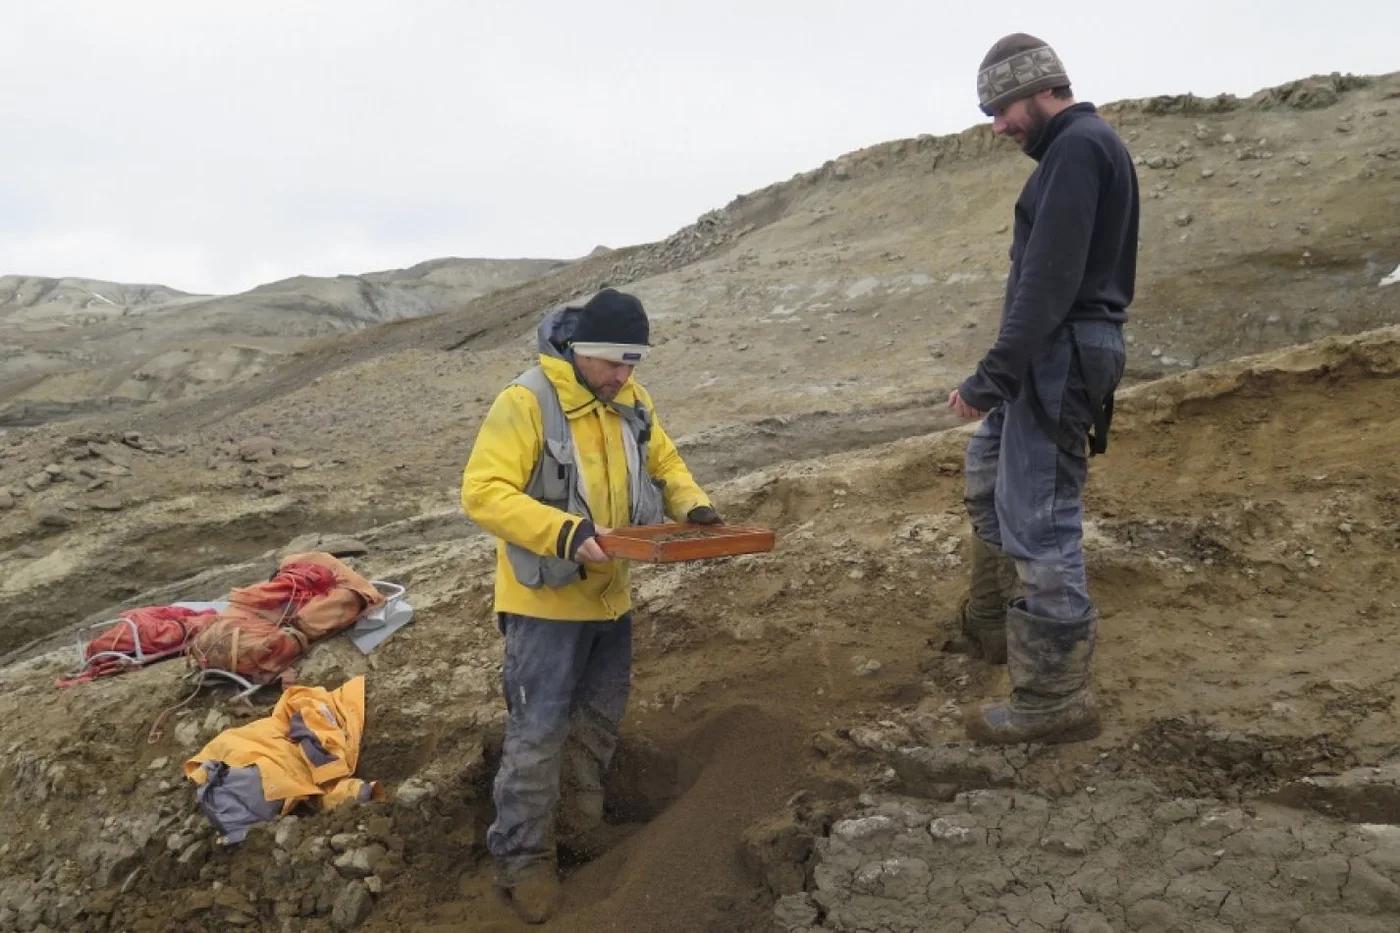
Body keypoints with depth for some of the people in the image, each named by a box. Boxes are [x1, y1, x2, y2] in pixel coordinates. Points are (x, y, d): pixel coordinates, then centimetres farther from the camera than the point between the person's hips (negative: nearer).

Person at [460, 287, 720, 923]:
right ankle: (522, 857, 16)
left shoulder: (629, 401, 2)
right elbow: (483, 492, -27)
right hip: (546, 598, -7)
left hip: (609, 592, 7)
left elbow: (663, 463, 15)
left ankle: (585, 820, 42)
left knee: (601, 716, 21)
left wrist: (693, 506, -6)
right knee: (537, 733, -2)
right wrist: (566, 532, -38)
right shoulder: (526, 401, -21)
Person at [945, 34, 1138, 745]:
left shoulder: (1077, 147, -14)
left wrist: (991, 375, -23)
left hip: (1059, 358, -11)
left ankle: (1054, 699, 2)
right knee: (988, 472, 25)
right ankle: (991, 620, 39)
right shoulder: (1077, 147, 18)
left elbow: (1048, 282, -23)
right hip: (1053, 356, 11)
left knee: (1040, 522, -7)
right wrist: (1003, 372, 16)